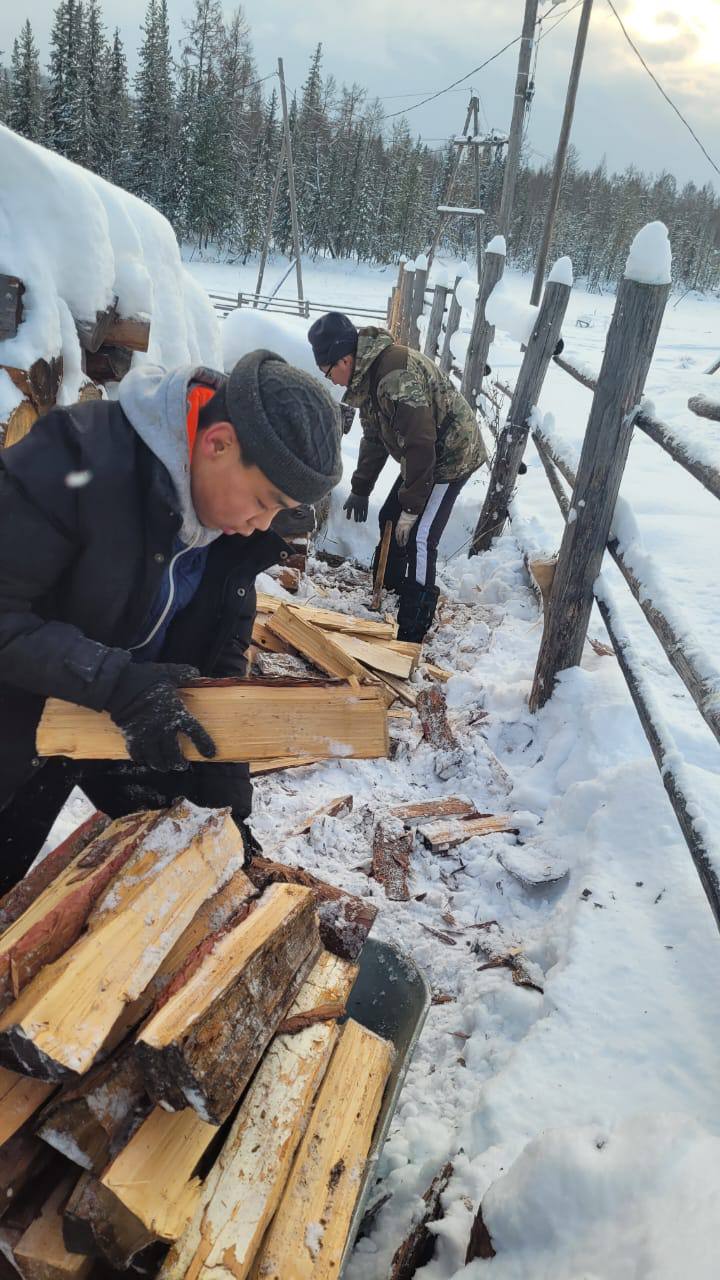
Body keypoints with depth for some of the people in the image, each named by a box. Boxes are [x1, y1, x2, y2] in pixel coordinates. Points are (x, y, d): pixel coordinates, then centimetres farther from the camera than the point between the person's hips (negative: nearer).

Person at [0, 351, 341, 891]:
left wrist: (226, 801, -4)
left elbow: (223, 655, -1)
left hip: (148, 720, 5)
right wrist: (117, 683, -35)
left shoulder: (236, 529, -9)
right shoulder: (77, 457, -29)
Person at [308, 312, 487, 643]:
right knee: (390, 519, 16)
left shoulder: (397, 376, -32)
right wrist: (360, 489, 15)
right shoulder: (367, 375, 2)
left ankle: (412, 629, -3)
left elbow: (419, 443, -32)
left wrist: (411, 506, -26)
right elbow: (374, 437, 13)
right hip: (423, 455, 10)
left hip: (452, 455, -10)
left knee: (418, 538, -13)